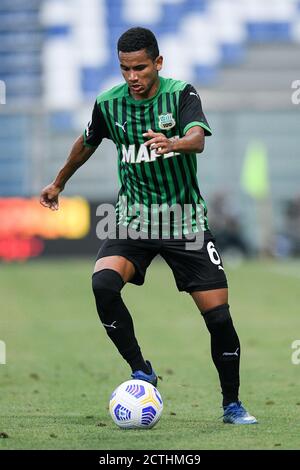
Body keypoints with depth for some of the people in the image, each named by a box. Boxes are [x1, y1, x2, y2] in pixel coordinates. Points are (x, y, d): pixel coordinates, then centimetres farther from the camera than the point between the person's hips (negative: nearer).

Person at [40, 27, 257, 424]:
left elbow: (198, 138, -30)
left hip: (186, 220, -2)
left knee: (218, 315, -6)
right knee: (103, 283, -27)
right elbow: (87, 144, 20)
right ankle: (142, 372, -11)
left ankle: (232, 405, 14)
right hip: (134, 218, 2)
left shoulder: (181, 94, -10)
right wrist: (59, 183, 33)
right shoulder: (109, 103, -1)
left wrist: (172, 143, -53)